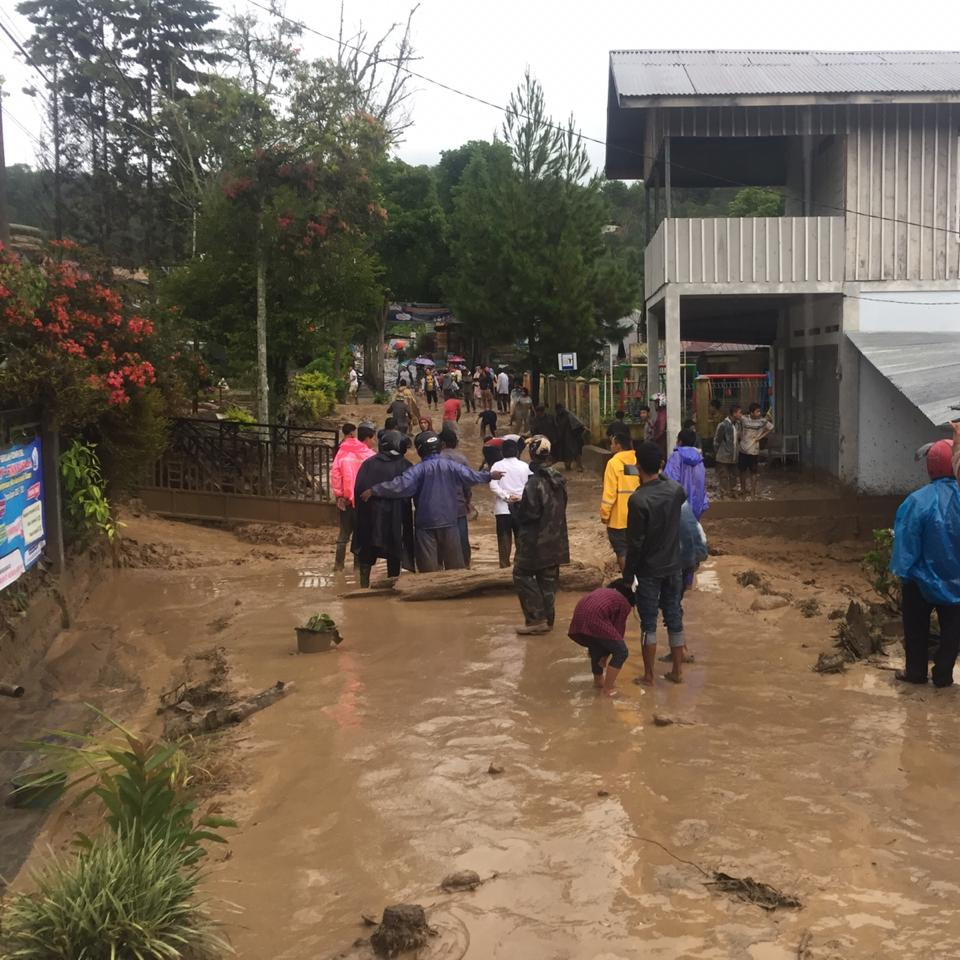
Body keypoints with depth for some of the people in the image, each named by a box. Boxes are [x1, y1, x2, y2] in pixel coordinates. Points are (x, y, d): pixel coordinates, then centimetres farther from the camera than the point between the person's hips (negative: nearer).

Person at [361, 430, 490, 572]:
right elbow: (471, 476, 2)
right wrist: (489, 476, 19)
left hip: (426, 523, -3)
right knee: (454, 563, 13)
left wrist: (374, 490, -18)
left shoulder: (419, 469, -12)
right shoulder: (451, 465, -1)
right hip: (449, 521, 3)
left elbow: (400, 486, -21)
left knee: (428, 567, 2)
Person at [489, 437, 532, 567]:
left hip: (502, 508, -1)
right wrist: (520, 496, -2)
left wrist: (506, 496, -9)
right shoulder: (524, 466, 2)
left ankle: (505, 563, -1)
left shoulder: (497, 466, -1)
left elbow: (493, 486, -11)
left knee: (504, 537, 2)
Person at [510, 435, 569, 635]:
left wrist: (515, 505, -1)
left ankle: (536, 618, -1)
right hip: (555, 540, 8)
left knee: (522, 574, 4)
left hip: (535, 541, -8)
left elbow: (528, 513, -22)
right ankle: (547, 619, 19)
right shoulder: (558, 480, 5)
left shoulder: (534, 482, -21)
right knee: (548, 579, 14)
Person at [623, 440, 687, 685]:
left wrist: (628, 576, -8)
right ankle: (677, 671, 23)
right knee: (674, 619, 14)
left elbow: (635, 544, -18)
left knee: (648, 624, 5)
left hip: (649, 572, -5)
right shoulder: (676, 490, -5)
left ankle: (648, 675, 13)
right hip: (673, 568, 5)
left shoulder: (638, 500, -22)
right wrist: (661, 475, 18)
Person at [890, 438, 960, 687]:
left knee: (917, 627, 16)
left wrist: (901, 571, -4)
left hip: (922, 579, -2)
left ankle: (915, 672, 25)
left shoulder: (919, 501, -22)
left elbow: (906, 541, -16)